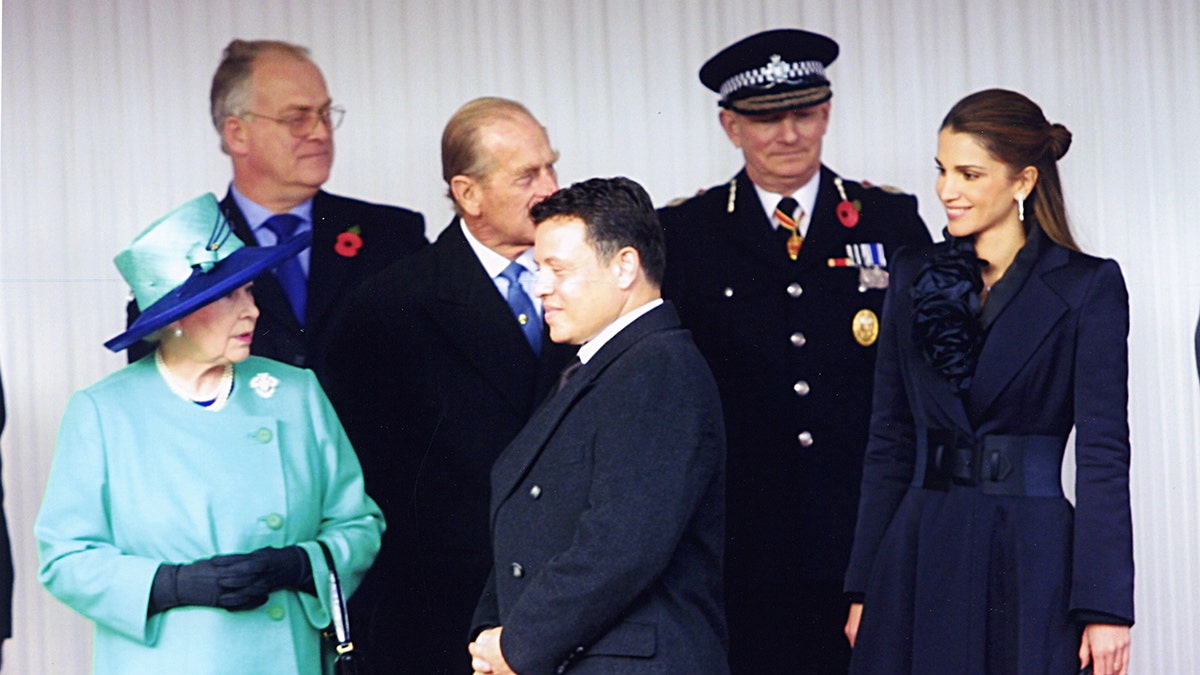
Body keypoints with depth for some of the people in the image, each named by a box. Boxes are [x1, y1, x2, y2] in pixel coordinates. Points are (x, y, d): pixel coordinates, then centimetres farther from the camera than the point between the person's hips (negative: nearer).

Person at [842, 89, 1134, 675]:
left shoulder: (1088, 287, -2)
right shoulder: (913, 277, 10)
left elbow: (1103, 453, -5)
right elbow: (889, 440, 11)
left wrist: (1105, 608, -11)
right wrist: (864, 585, 7)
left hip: (1030, 561, -3)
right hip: (920, 558, 3)